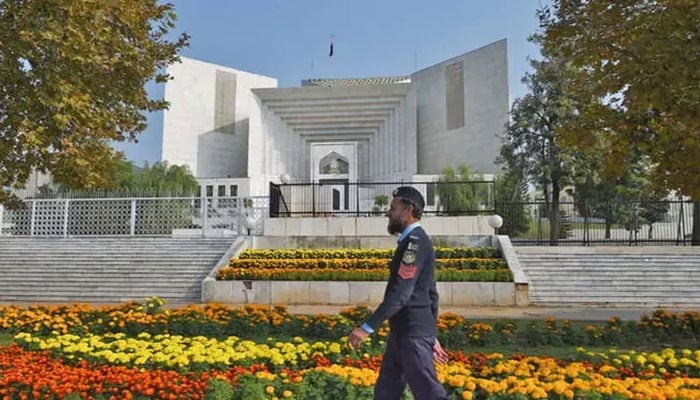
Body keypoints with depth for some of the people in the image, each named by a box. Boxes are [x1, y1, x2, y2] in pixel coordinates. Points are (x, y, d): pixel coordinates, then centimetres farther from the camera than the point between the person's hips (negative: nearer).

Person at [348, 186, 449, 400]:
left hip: (413, 334, -10)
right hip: (402, 332, 10)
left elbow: (400, 292, -24)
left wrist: (367, 327, -22)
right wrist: (432, 335, 23)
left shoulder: (415, 241, -16)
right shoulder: (413, 241, 15)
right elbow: (430, 293, 19)